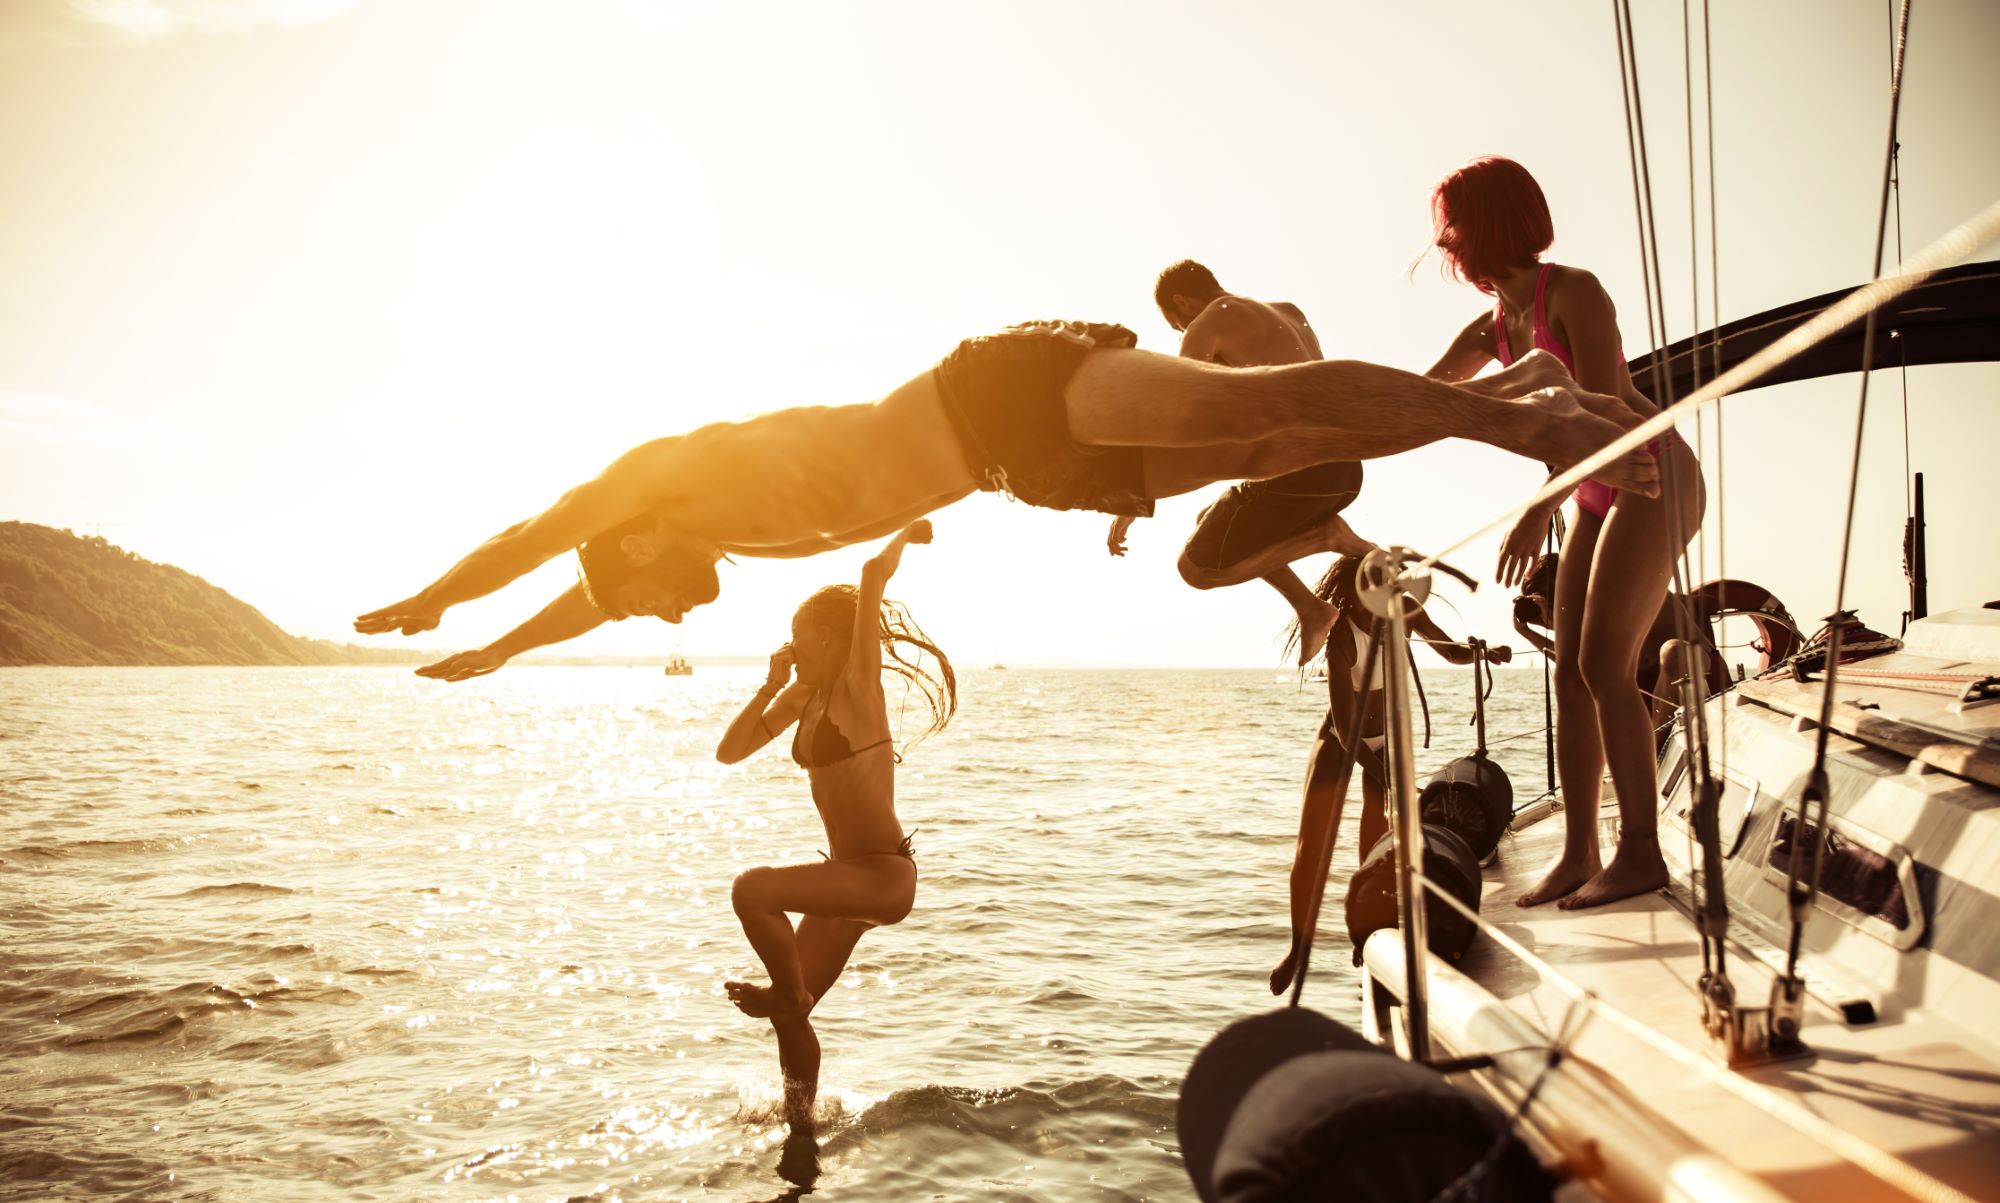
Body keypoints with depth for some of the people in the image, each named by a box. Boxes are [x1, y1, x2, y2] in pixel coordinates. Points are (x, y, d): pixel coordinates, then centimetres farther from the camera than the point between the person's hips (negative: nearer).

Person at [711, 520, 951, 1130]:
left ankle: (785, 992, -1)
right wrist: (772, 685, 4)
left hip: (885, 874, -9)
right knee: (791, 1015, 12)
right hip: (850, 874, 9)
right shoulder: (804, 696, 9)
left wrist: (906, 532, -9)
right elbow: (730, 751, 12)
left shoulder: (858, 684, -14)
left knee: (753, 889, -27)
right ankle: (800, 1126, 30)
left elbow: (874, 572, -26)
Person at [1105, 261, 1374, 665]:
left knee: (1198, 567, 2)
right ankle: (1310, 609, 13)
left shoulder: (1208, 325, 2)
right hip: (1345, 470, 9)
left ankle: (1331, 536, -4)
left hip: (1298, 469, -8)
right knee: (1214, 525, 25)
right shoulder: (1290, 313, 24)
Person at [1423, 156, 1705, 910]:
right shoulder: (1491, 329, 9)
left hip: (1656, 479, -8)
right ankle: (1579, 852, 3)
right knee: (1570, 672, 0)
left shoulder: (1574, 290, -15)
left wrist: (1538, 511, -31)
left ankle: (1641, 850, -10)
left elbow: (1602, 411, -24)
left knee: (1604, 664, -17)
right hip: (1600, 498, 8)